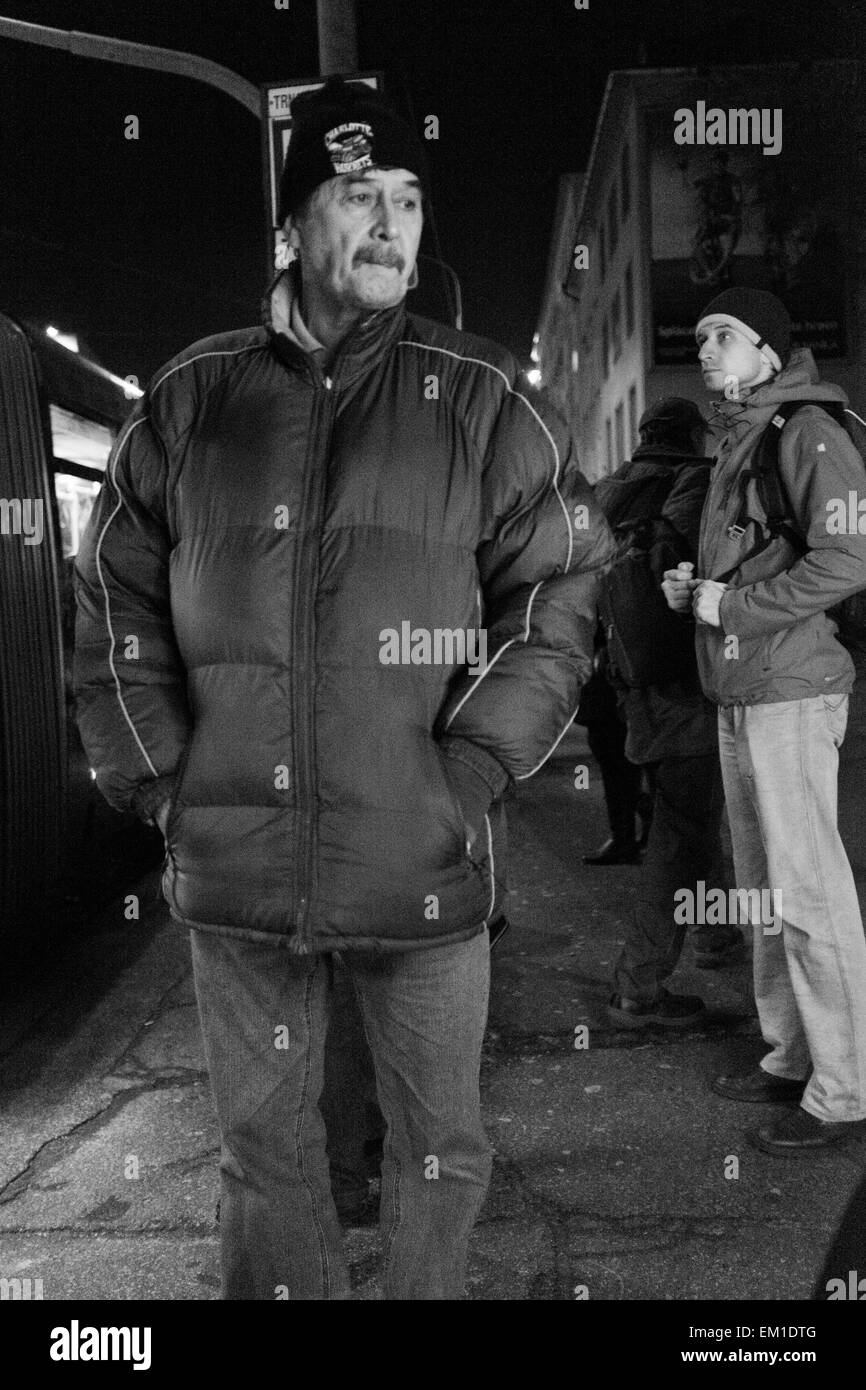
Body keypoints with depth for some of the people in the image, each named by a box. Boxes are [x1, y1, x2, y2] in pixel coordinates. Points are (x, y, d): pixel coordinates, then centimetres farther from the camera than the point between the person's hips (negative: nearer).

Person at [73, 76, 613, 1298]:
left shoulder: (485, 402, -1)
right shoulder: (190, 399, 5)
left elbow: (558, 598, -3)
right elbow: (114, 601, 8)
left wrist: (467, 773, -11)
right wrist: (158, 777, 0)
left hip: (424, 867, -1)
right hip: (232, 866, 2)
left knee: (439, 1147, 14)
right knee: (262, 1143, 18)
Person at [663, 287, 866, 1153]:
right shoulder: (736, 437, 19)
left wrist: (732, 606, -15)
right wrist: (695, 589, 11)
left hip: (790, 693, -10)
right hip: (737, 694, 10)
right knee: (762, 890, 15)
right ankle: (789, 1058, 27)